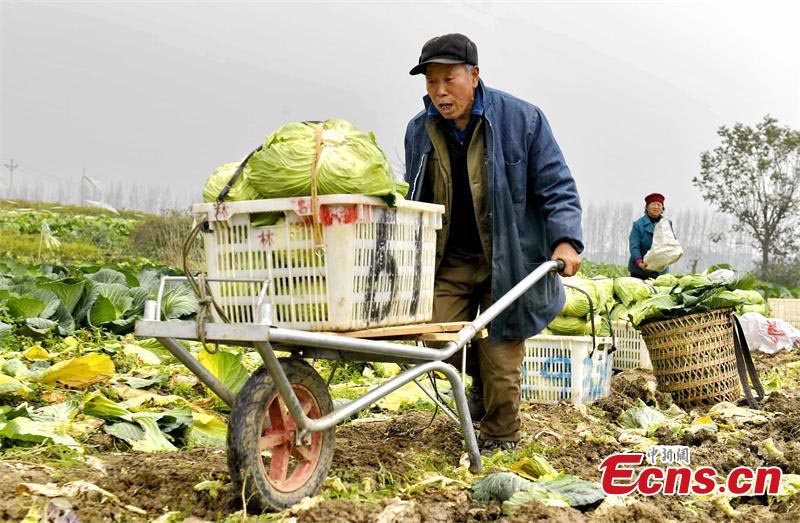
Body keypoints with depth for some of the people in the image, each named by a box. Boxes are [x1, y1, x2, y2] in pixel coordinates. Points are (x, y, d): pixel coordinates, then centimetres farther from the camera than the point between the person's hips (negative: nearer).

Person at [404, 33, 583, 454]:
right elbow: (414, 199, 16)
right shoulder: (420, 130, 3)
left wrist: (565, 240, -21)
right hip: (448, 260, 4)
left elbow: (556, 187, -8)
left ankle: (499, 439, 20)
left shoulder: (522, 119, -10)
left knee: (500, 357, -1)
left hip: (507, 259, -4)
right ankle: (479, 381, 33)